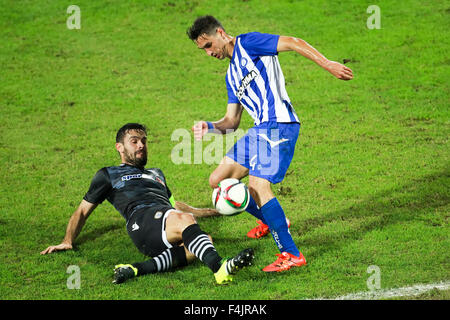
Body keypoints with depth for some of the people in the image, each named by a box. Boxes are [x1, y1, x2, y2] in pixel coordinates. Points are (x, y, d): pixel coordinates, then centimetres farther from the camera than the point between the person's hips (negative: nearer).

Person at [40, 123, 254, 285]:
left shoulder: (156, 174, 44)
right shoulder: (108, 175, 29)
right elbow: (83, 211, 28)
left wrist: (207, 212, 46)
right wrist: (68, 241, 12)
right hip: (141, 219, -5)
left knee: (204, 241, -33)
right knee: (183, 220, -39)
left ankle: (138, 269, -47)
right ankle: (219, 268, -64)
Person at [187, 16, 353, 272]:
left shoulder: (246, 43, 1)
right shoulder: (232, 75, 26)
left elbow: (294, 43, -10)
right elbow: (232, 121, 23)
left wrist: (328, 64, -20)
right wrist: (210, 127, 2)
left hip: (279, 124, -9)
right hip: (261, 129, 9)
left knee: (258, 186, -21)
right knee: (219, 180, 9)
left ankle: (292, 255, -17)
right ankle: (272, 221, 24)